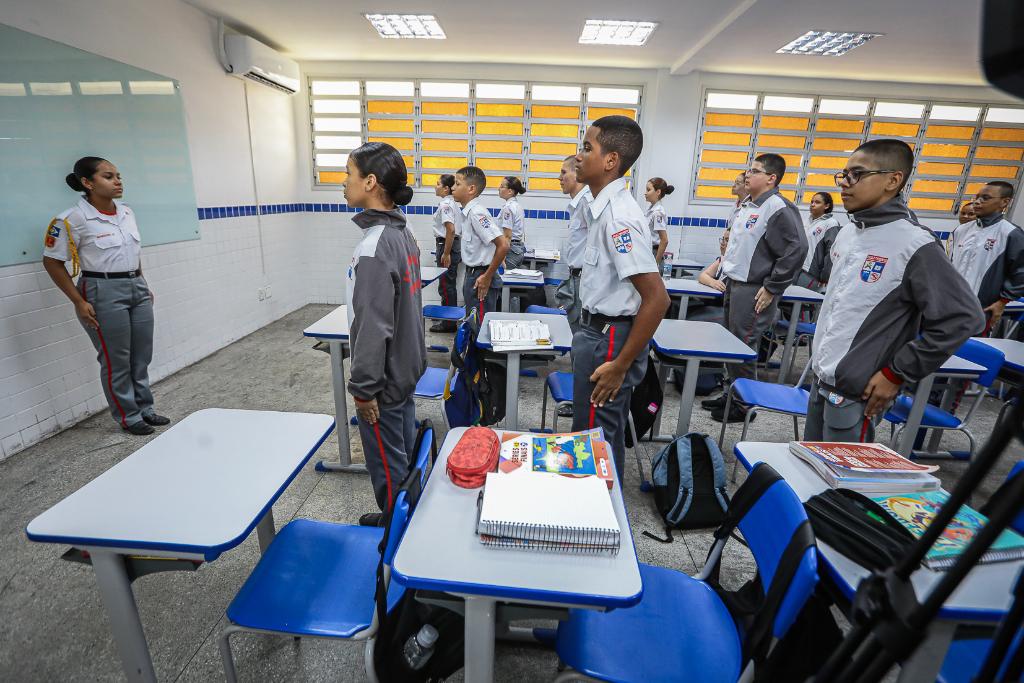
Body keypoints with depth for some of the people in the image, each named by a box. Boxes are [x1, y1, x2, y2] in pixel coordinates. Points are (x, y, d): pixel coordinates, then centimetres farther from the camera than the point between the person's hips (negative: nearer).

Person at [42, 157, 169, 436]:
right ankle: (128, 417, 17)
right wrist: (78, 302, -11)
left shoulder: (127, 212, 6)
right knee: (116, 360, 3)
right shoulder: (72, 219, -13)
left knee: (142, 356, 12)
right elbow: (52, 262, -7)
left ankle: (145, 409, 26)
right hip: (103, 293, -6)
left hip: (137, 288, 6)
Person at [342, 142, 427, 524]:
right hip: (406, 370, 9)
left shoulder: (373, 247, -24)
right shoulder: (403, 234, 4)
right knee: (405, 456, 23)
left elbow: (373, 326, -24)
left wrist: (363, 387, -14)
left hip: (384, 379, -9)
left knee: (388, 467, 9)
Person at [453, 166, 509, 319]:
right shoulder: (469, 211, 9)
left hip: (480, 279, -9)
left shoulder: (476, 213, -19)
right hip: (473, 275, 9)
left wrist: (487, 277, -19)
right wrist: (470, 276, 19)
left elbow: (503, 246, -26)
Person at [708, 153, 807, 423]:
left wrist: (772, 289, -17)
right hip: (734, 284, 9)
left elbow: (796, 250, -18)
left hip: (753, 290, -9)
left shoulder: (778, 208, -14)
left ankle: (743, 404, 11)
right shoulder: (746, 205, 14)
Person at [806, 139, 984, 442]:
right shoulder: (847, 232, 7)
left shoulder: (914, 244, -16)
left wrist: (896, 374, -14)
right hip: (820, 379, 7)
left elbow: (963, 317, -16)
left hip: (855, 391, -7)